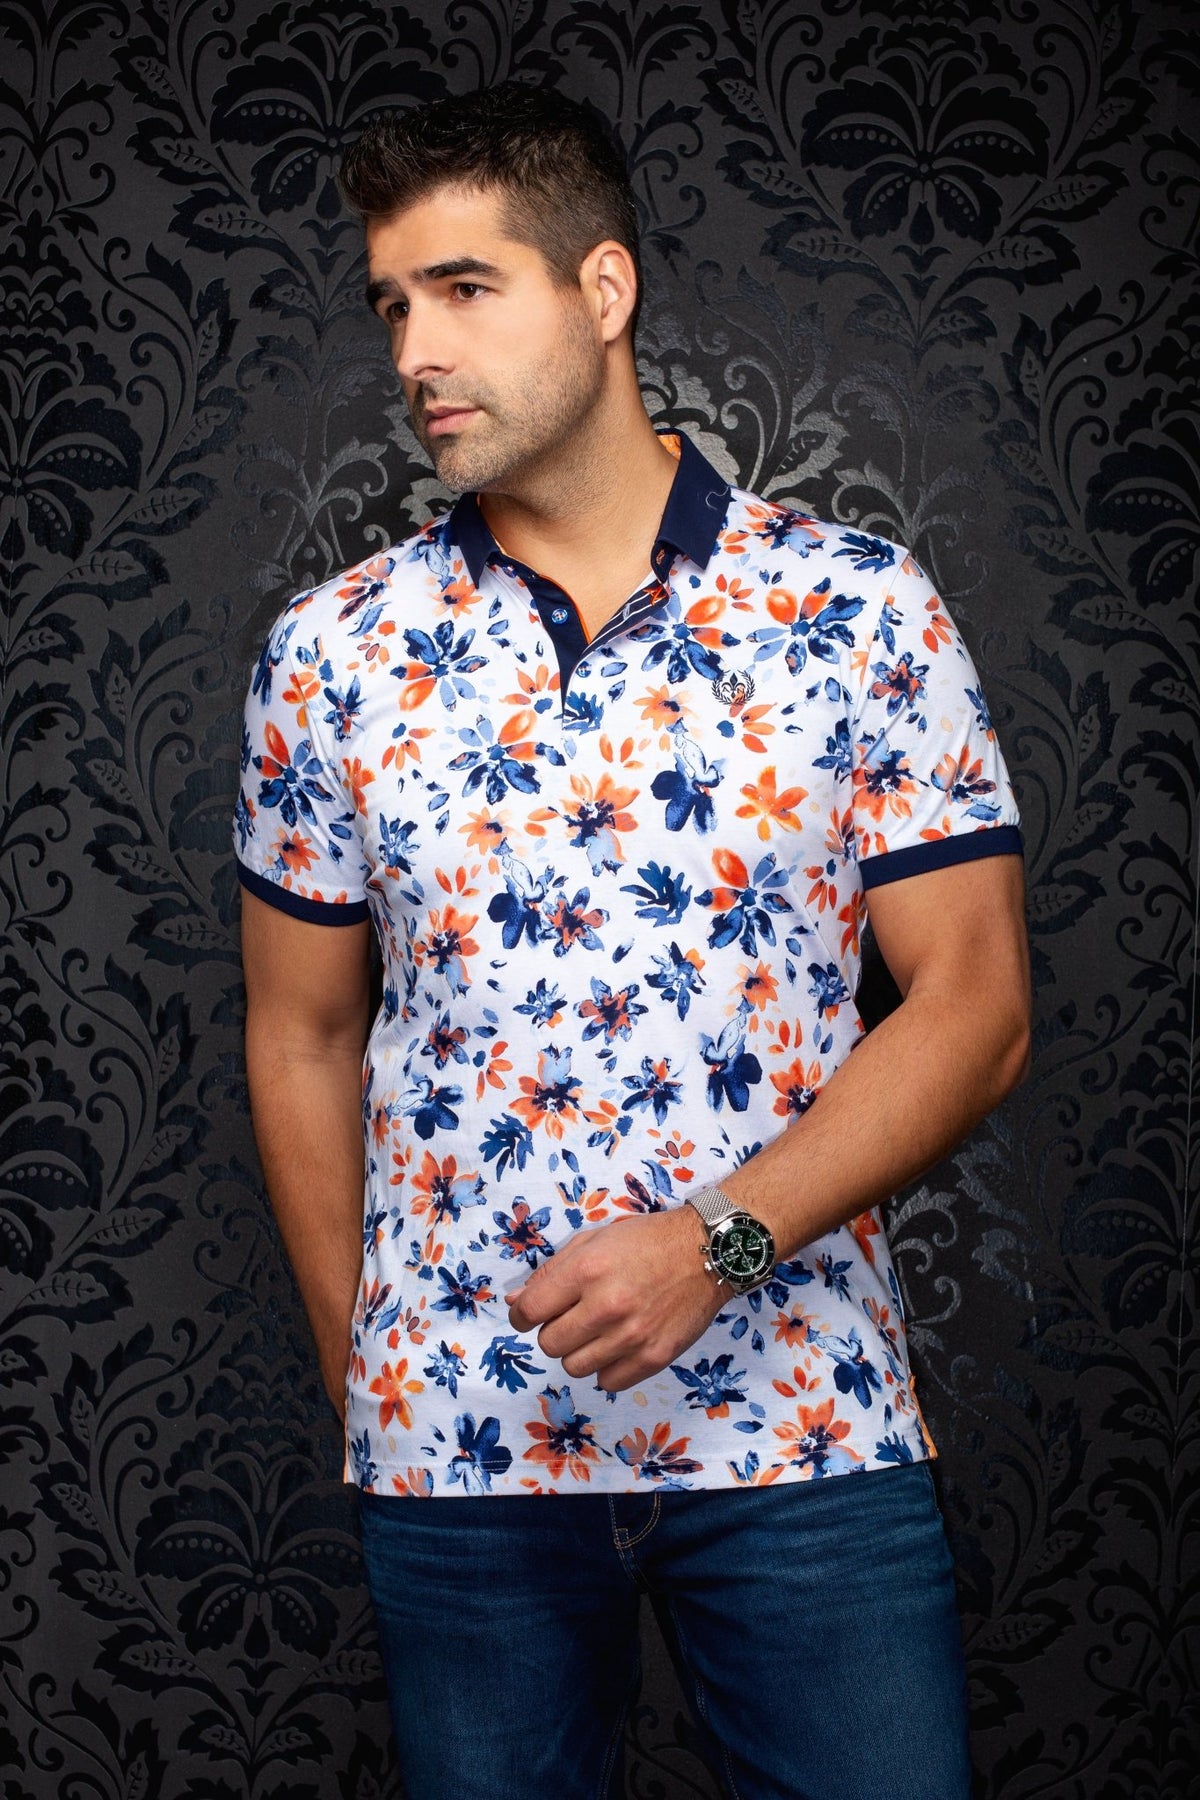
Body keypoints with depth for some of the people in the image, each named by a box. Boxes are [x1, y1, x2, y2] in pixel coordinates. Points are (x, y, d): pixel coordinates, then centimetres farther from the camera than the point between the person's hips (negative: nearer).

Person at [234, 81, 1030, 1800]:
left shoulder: (863, 609, -3)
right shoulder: (334, 651, 3)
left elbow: (974, 1006, -5)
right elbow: (303, 1038, 10)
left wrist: (723, 1238, -16)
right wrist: (361, 1377, 9)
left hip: (808, 1426, -1)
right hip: (452, 1436, 2)